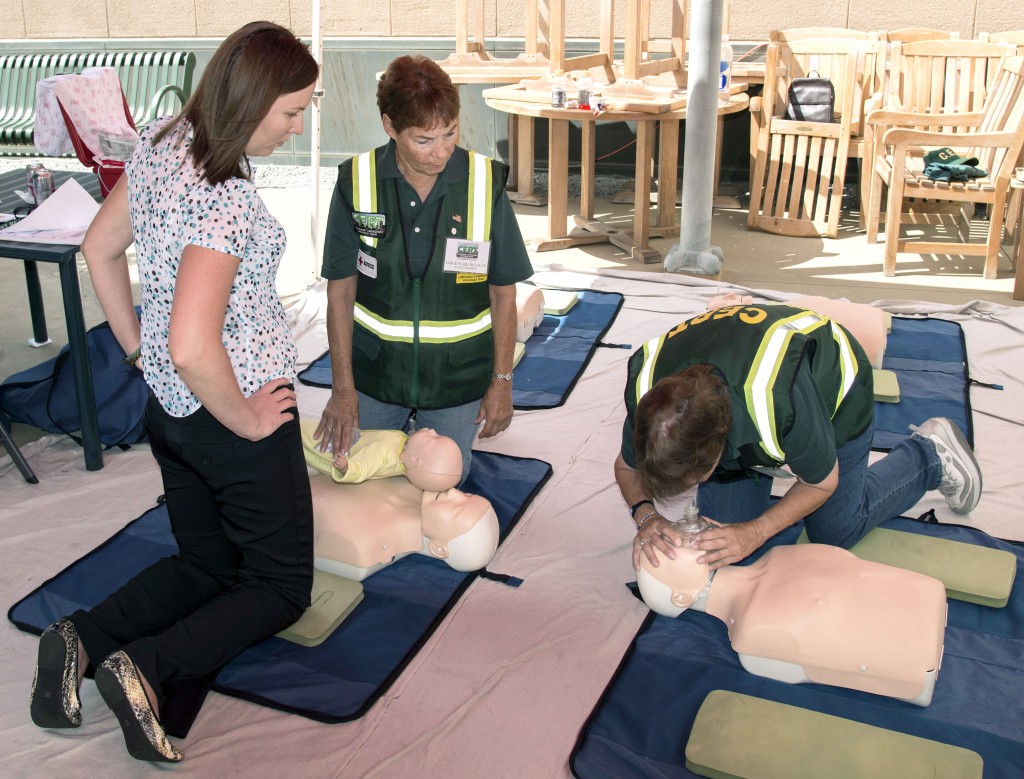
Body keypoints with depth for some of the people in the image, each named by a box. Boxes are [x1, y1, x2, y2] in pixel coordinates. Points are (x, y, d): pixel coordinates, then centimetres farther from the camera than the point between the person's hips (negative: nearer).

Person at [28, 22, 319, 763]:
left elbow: (100, 248, 13)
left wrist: (137, 347, 16)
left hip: (168, 406, 8)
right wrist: (246, 422, -18)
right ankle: (150, 669, -8)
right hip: (235, 411, -8)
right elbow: (192, 347, -35)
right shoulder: (226, 199, -27)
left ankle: (83, 638, 4)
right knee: (281, 587, 11)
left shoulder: (161, 141, 0)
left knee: (205, 566, 24)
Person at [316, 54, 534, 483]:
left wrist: (502, 382, -1)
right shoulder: (357, 182, -12)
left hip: (457, 378, 0)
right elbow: (341, 290, -4)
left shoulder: (485, 183, -13)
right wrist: (342, 386, -5)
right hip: (374, 372, 1)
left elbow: (503, 294, -4)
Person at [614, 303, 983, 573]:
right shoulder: (645, 386, -36)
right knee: (722, 526, 1)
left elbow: (822, 483, -26)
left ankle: (931, 453, 29)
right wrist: (646, 514, -34)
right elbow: (627, 467, -15)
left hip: (834, 397, -3)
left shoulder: (779, 397, -48)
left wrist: (755, 532, -32)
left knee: (836, 532, 8)